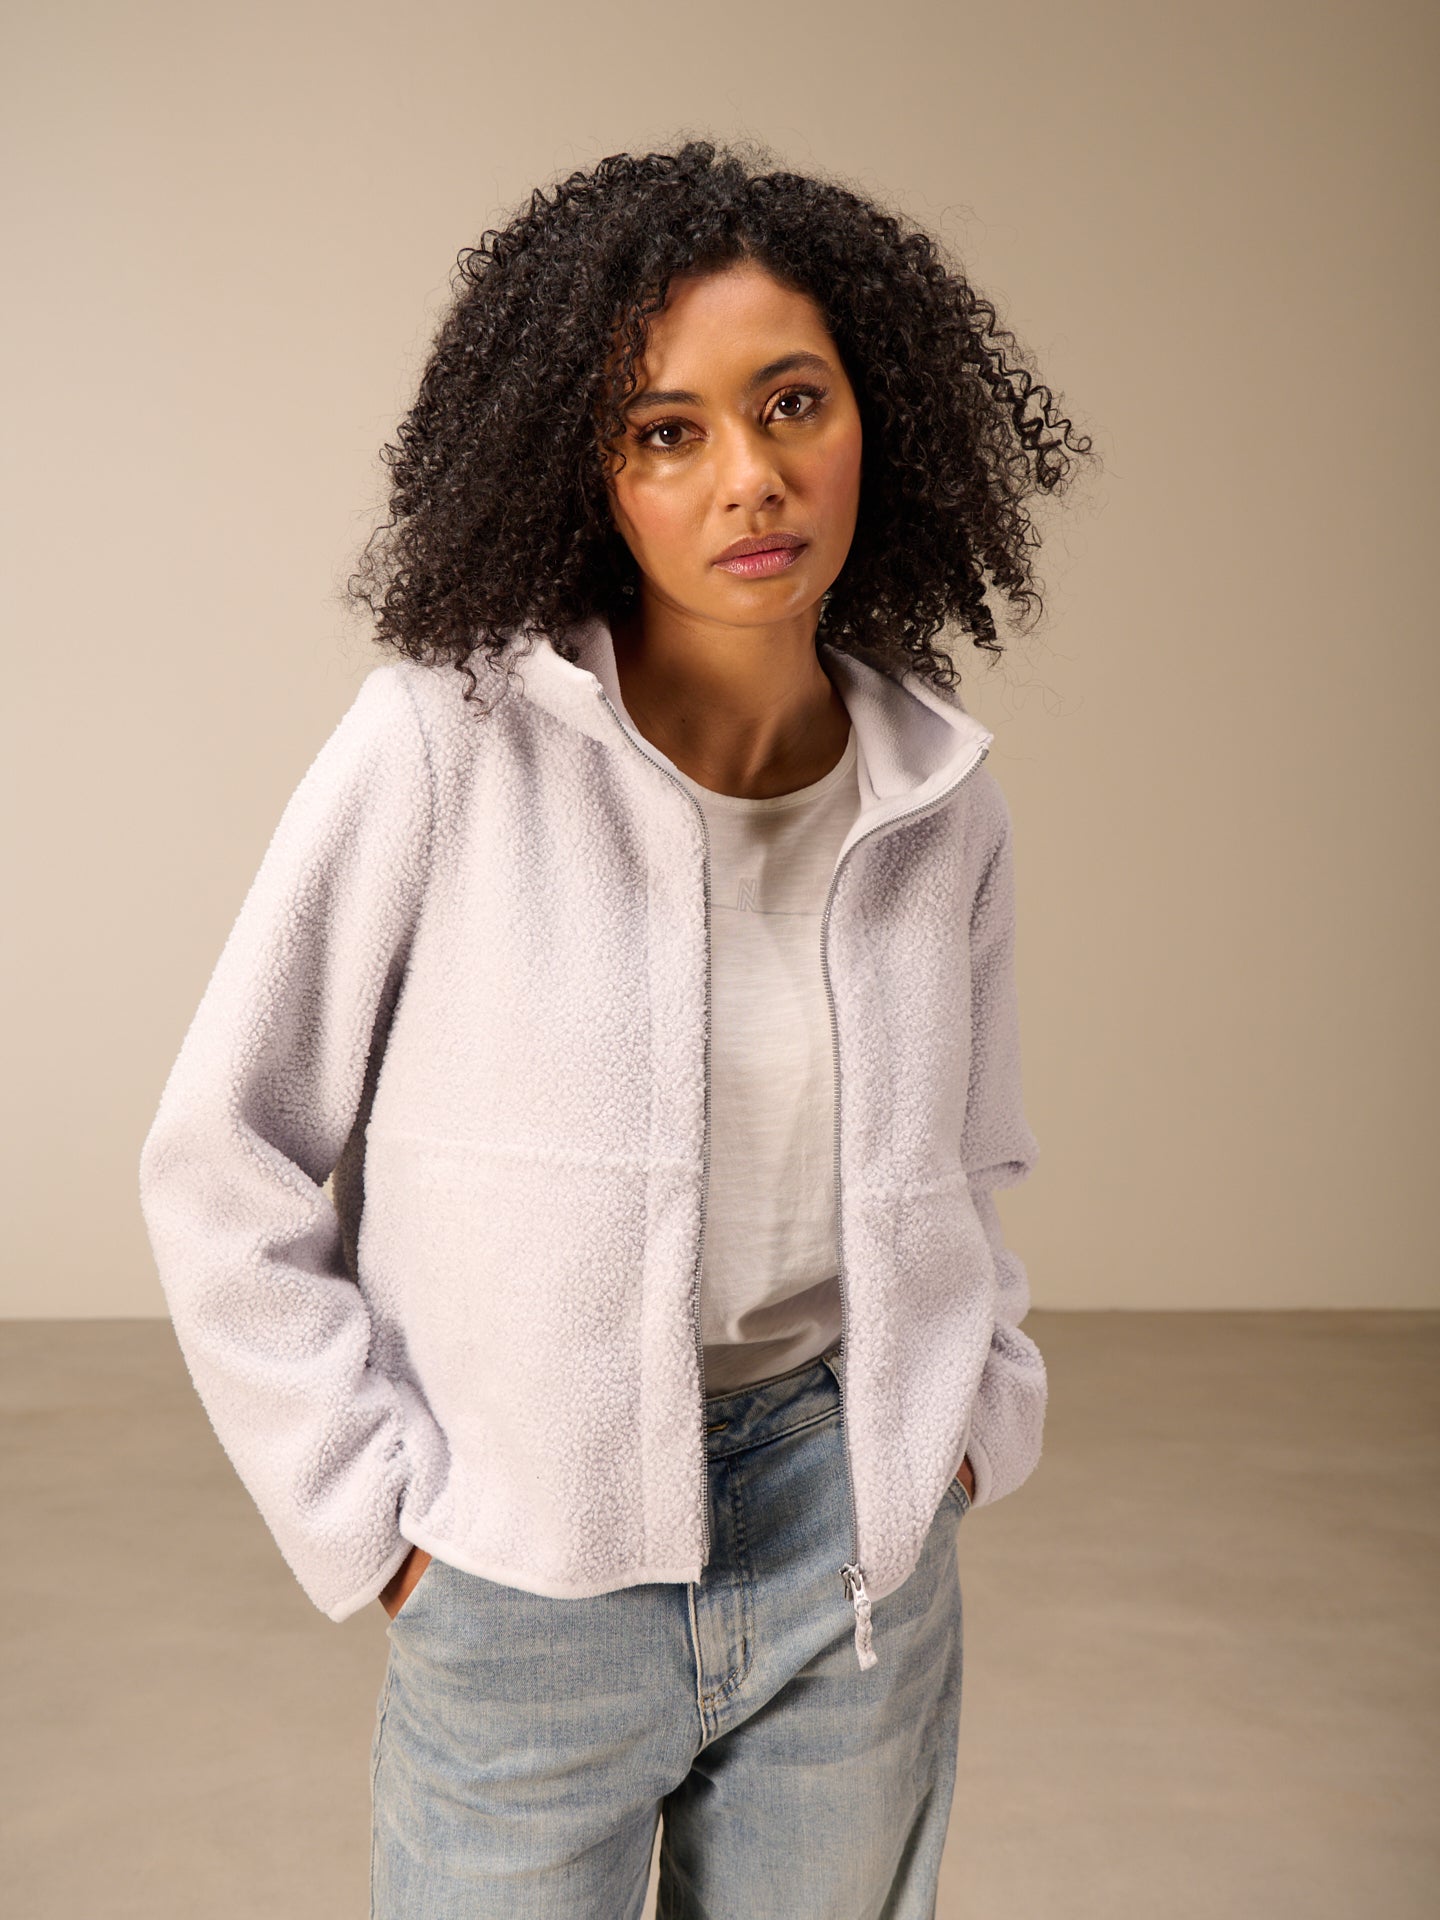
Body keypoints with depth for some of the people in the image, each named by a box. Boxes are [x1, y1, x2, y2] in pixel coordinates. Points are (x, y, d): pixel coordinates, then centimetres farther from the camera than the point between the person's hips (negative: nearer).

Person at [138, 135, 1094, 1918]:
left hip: (861, 1563, 4)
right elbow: (222, 1167, -9)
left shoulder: (942, 796, -2)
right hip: (533, 1583, -3)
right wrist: (373, 1504, -8)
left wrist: (970, 1409, 4)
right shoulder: (447, 742, -16)